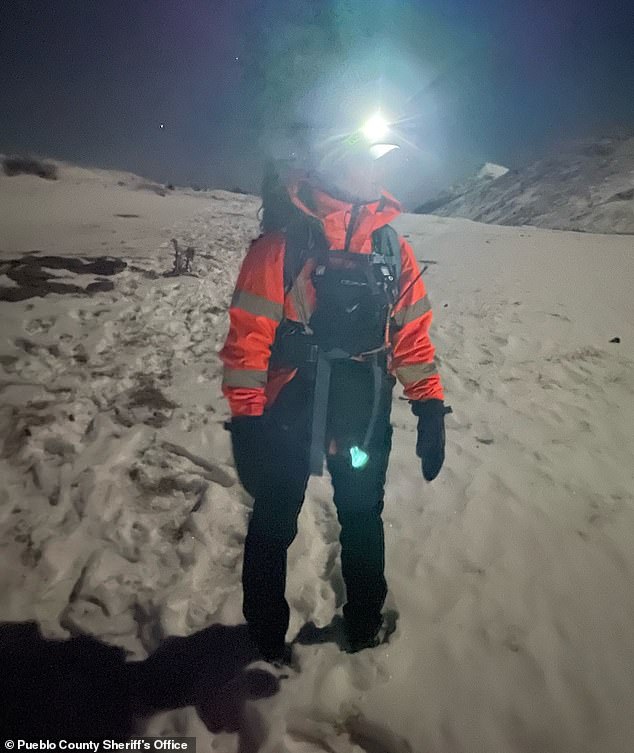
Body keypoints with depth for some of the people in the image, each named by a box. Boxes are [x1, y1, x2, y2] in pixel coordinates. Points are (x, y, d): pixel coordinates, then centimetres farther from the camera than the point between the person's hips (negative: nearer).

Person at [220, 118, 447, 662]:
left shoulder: (393, 246, 0)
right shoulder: (284, 240, -14)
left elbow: (412, 330, 3)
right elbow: (248, 333, -15)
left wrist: (430, 407, 0)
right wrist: (246, 421, -15)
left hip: (366, 419, 4)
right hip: (289, 419, -3)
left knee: (364, 523, 22)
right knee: (273, 527, 15)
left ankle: (364, 623, 49)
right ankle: (267, 633, 44)